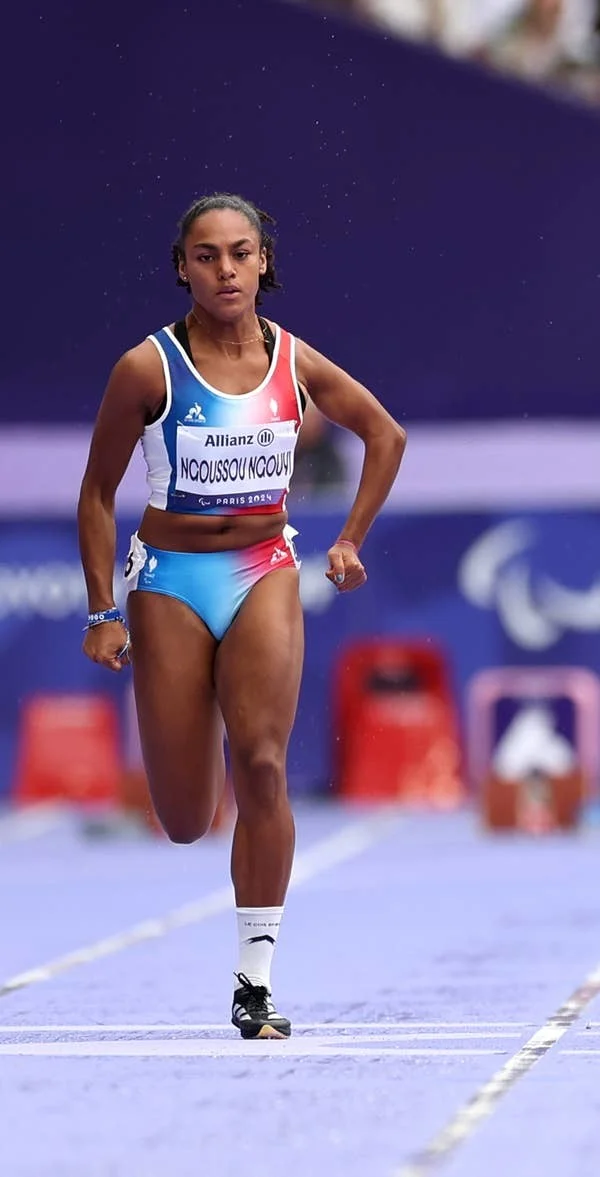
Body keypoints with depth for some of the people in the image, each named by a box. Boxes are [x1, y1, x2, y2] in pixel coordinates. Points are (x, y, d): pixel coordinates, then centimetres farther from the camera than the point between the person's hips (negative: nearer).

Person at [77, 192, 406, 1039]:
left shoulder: (295, 363, -2)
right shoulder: (148, 368, -11)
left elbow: (386, 436, 14)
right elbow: (98, 492, -3)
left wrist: (352, 540, 9)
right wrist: (103, 612, -7)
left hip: (266, 573, 1)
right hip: (170, 582, -1)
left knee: (261, 764, -18)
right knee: (185, 823, 1)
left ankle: (256, 982, -11)